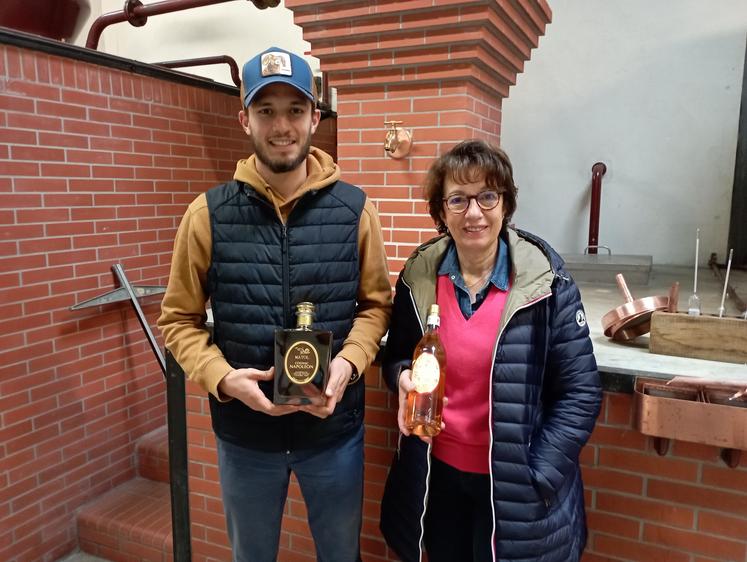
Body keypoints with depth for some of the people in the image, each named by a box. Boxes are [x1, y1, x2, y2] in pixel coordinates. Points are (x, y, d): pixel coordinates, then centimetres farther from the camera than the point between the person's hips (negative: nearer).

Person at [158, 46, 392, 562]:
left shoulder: (354, 209, -7)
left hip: (334, 428, 0)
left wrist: (348, 363, -17)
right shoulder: (208, 213, -8)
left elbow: (377, 303, 0)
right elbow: (179, 318, -2)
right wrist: (222, 377, -18)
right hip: (244, 430, 1)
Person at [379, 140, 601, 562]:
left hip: (515, 487, -3)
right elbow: (397, 355, 8)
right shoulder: (419, 277, -6)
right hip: (437, 476, 3)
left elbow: (581, 391, -10)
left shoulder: (546, 282, -14)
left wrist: (538, 478, -12)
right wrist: (404, 375, -14)